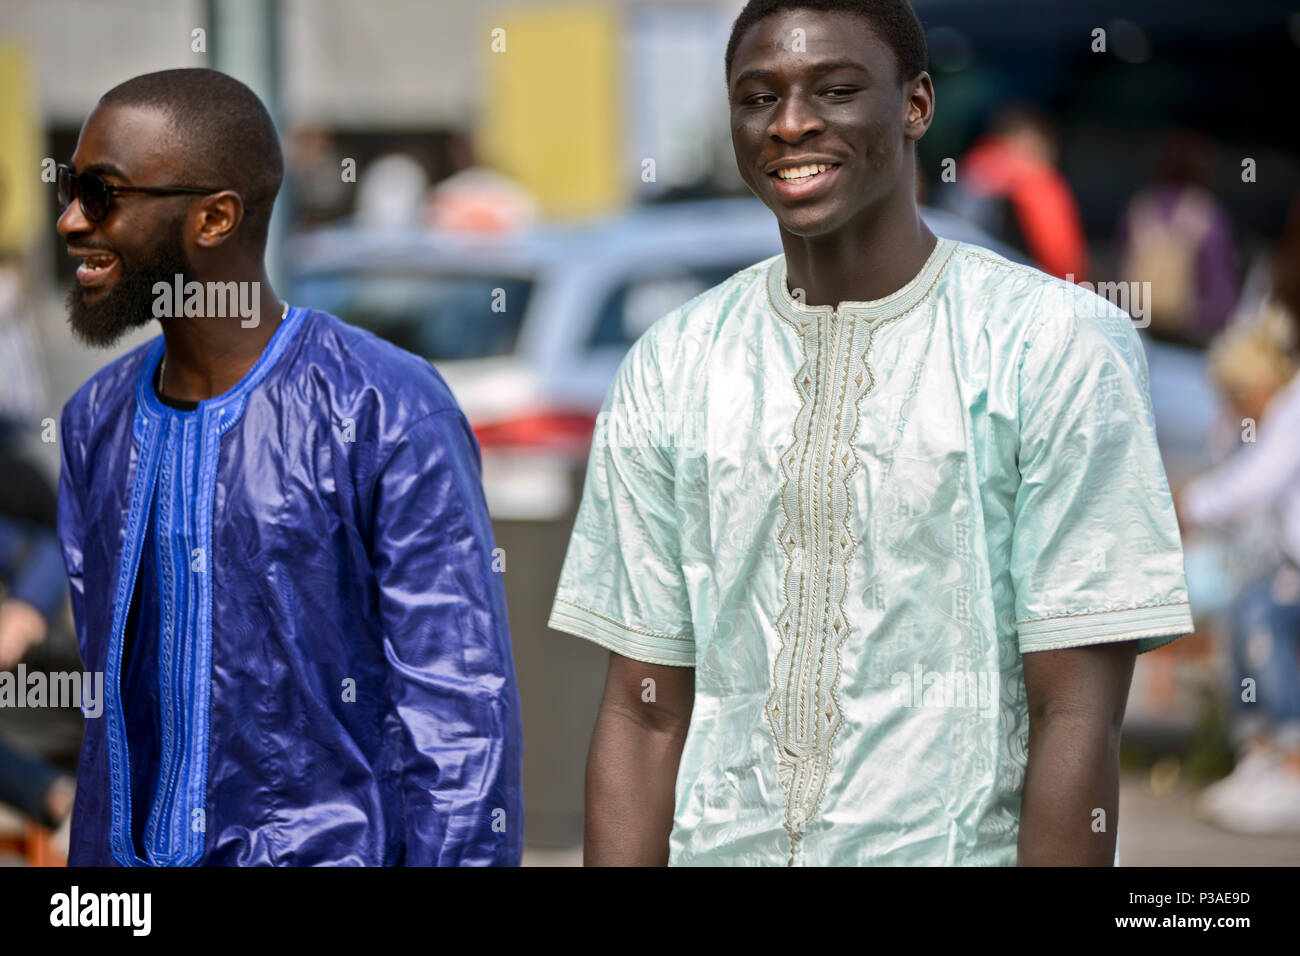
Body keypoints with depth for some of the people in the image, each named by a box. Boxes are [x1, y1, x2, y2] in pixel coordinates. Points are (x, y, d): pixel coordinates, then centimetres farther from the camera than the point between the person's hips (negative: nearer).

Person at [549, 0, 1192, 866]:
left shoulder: (1061, 348, -7)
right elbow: (646, 712, 4)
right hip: (725, 846, 3)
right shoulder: (671, 367, 5)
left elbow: (1077, 718, -12)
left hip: (960, 845, -3)